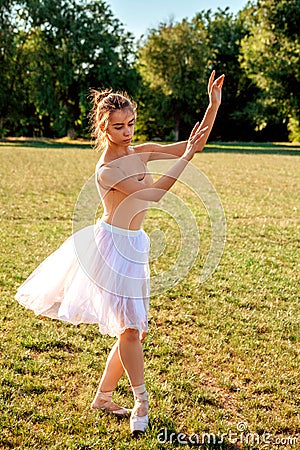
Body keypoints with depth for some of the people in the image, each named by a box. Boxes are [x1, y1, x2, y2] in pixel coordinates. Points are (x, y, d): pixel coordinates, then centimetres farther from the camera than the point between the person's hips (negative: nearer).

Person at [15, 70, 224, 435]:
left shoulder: (141, 152, 3)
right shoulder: (106, 170, -17)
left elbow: (193, 145, 0)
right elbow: (153, 193, -24)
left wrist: (213, 106, -11)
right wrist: (185, 158, -22)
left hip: (134, 248, 7)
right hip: (110, 245, -7)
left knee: (132, 329, 10)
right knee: (130, 327, -6)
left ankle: (103, 396, 25)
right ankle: (141, 401, 12)